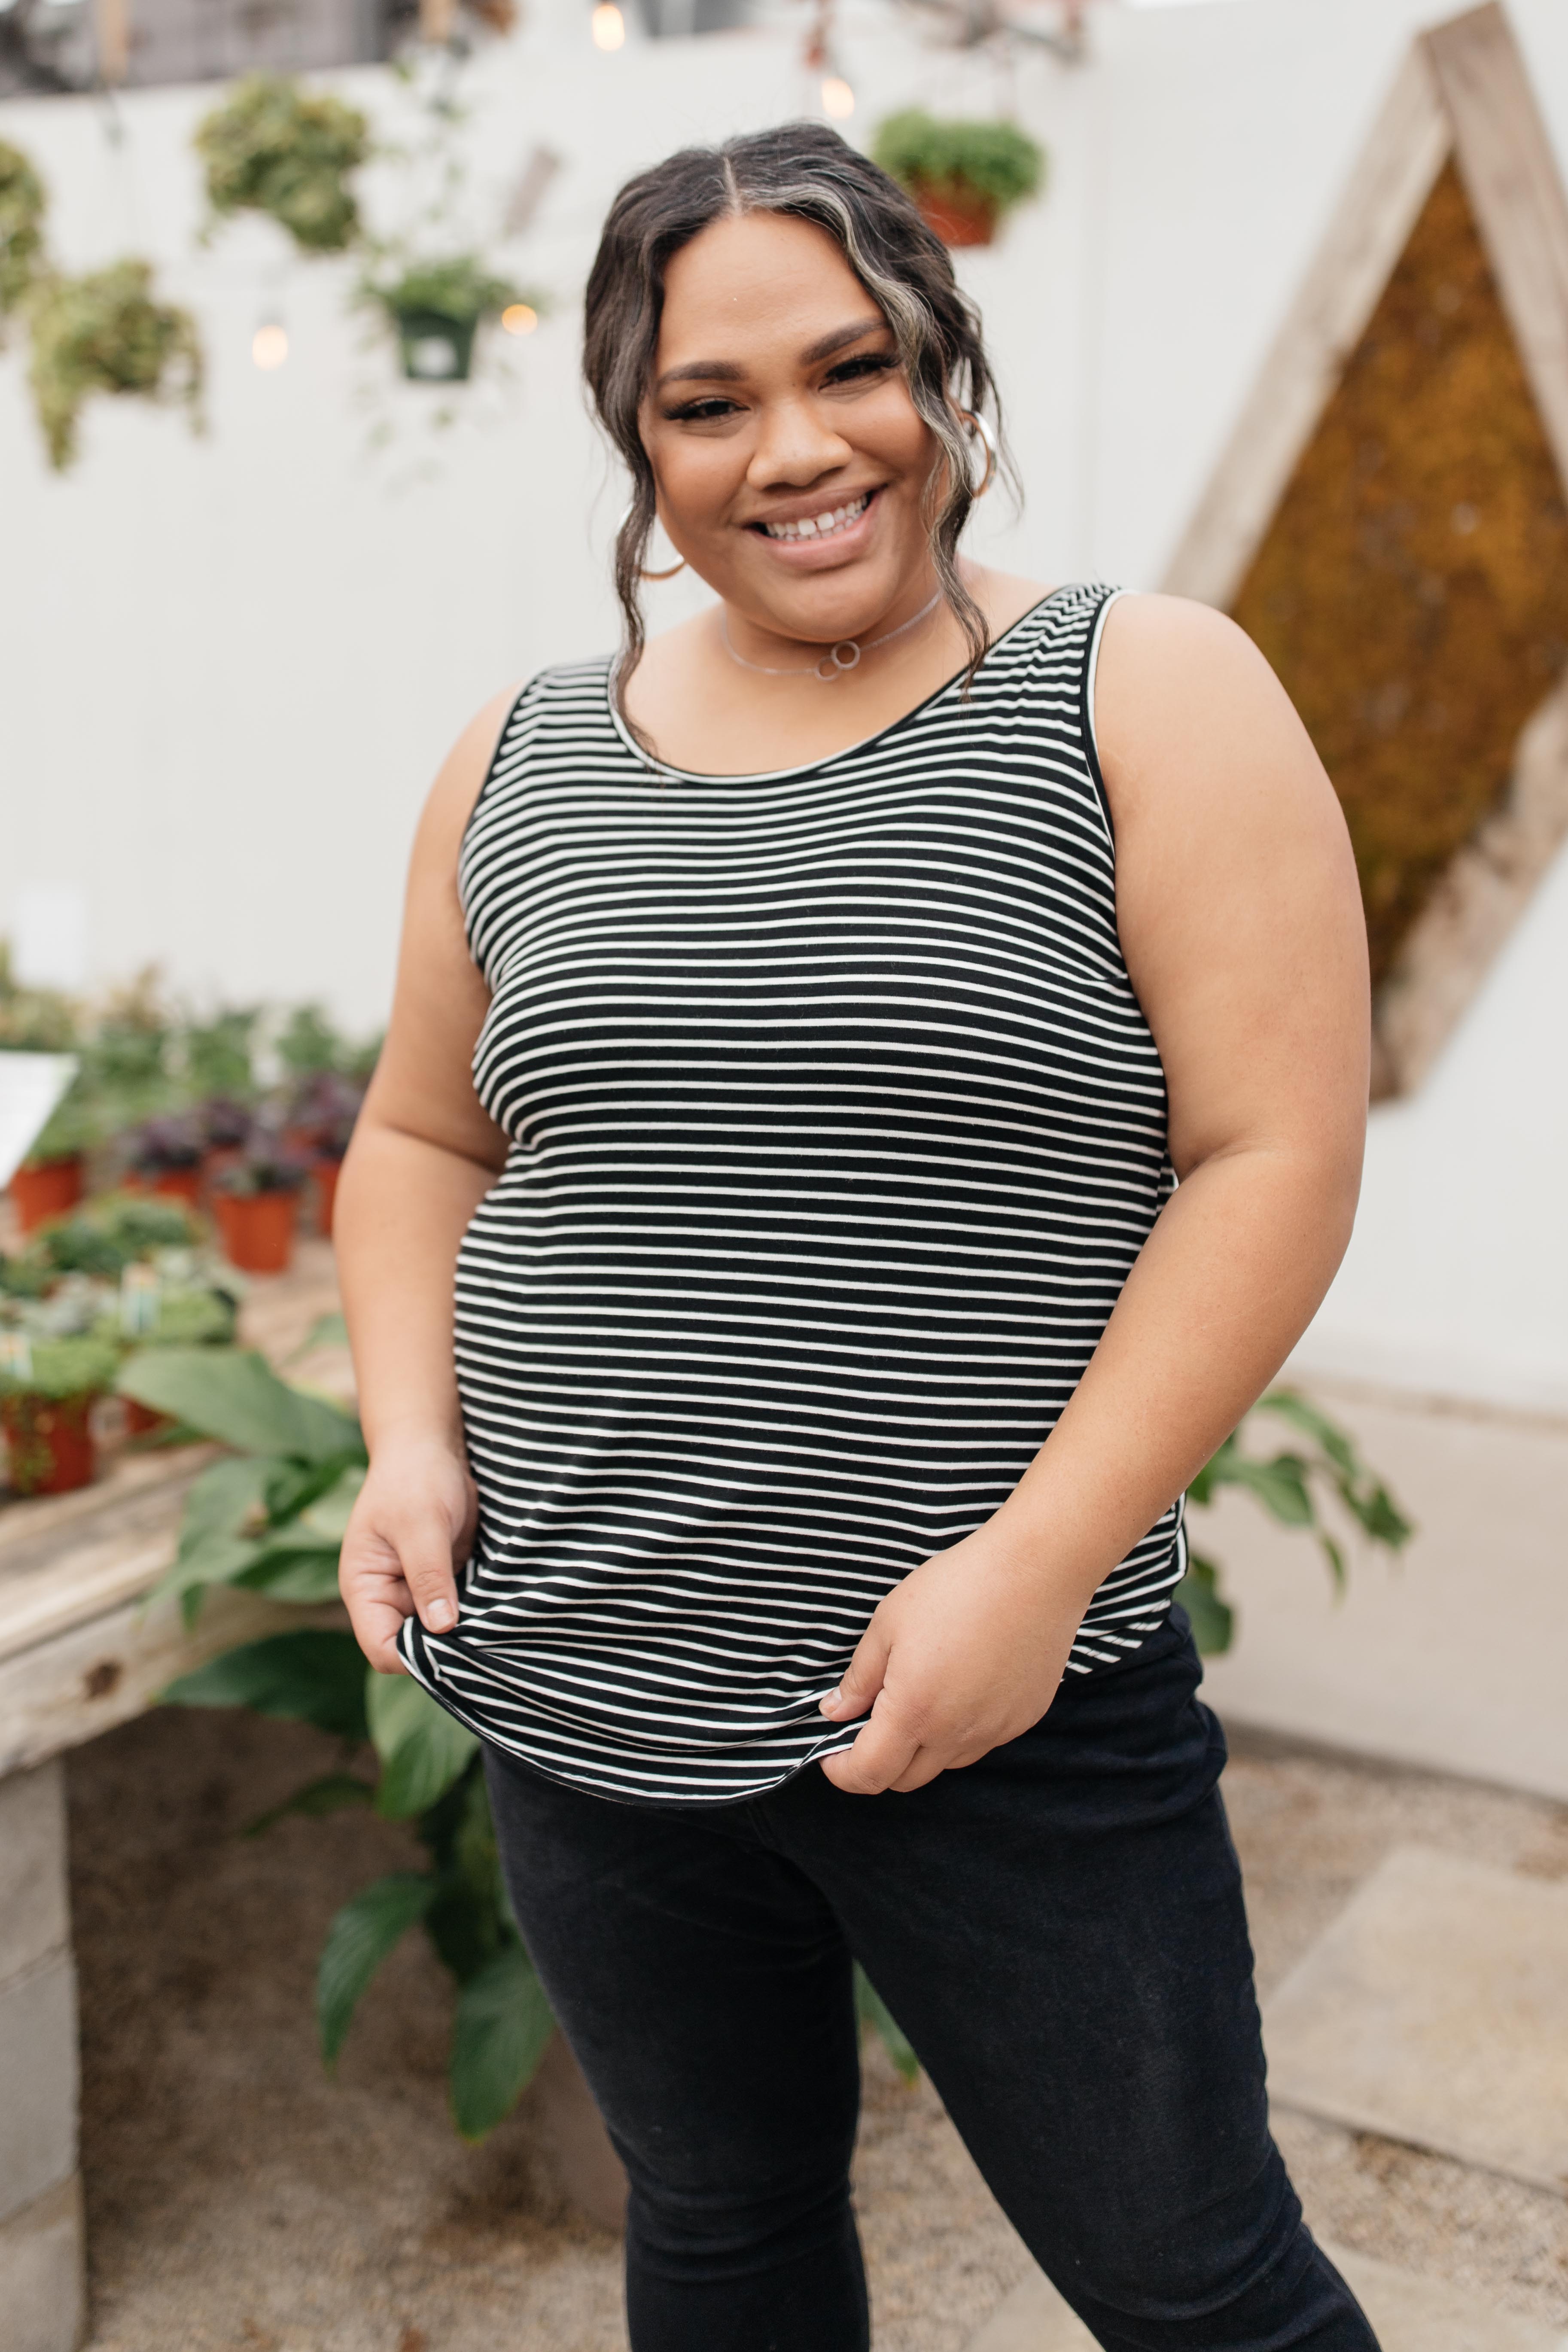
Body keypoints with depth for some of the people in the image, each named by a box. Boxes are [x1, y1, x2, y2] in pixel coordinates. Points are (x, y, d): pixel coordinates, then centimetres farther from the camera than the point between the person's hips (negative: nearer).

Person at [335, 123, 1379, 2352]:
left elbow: (1278, 1156, -12)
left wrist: (1035, 1559, -19)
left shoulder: (1145, 701, -6)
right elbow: (421, 1139, 15)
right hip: (578, 1709, 4)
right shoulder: (518, 763, 6)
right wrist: (414, 1441, -2)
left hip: (1013, 1715, -3)